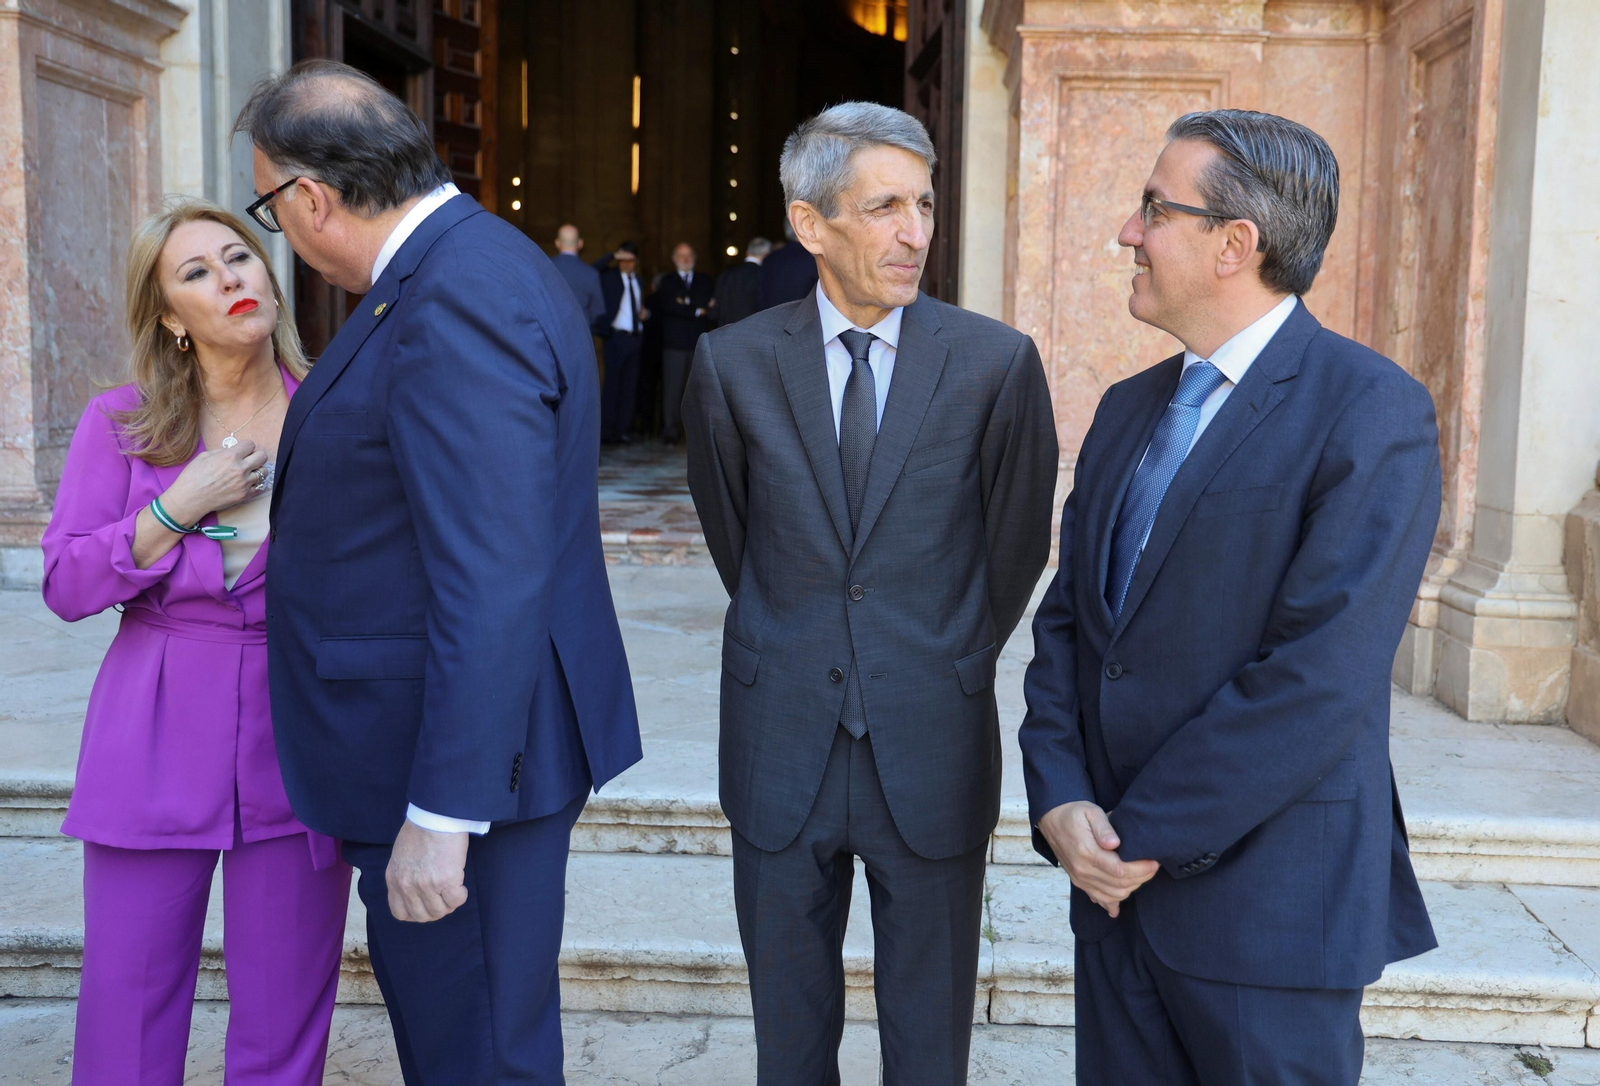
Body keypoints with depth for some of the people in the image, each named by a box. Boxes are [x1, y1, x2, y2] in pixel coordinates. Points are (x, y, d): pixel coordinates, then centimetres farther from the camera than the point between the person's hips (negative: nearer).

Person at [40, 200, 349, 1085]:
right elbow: (66, 585, -3)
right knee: (128, 1007, 9)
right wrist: (178, 507, -12)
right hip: (156, 747, 0)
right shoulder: (122, 423, 2)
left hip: (300, 740, 0)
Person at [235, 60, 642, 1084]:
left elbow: (490, 584, -27)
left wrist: (441, 817, -24)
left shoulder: (455, 301, -23)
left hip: (465, 757, -10)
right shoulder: (473, 262, 11)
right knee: (430, 996, 24)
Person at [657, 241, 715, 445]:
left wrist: (687, 304, -9)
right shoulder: (666, 281, 10)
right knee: (672, 388, -5)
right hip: (674, 343, -2)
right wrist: (697, 311, -8)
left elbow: (714, 307, 2)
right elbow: (667, 306, -7)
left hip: (700, 343, 2)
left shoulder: (707, 282, 16)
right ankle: (670, 431, -2)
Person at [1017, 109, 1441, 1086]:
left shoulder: (1372, 410, -13)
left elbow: (1322, 674, -20)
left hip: (1264, 895, -6)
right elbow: (1067, 617, 8)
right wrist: (1059, 800, -6)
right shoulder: (1131, 408, 10)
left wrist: (1147, 833, -15)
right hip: (1118, 881, 6)